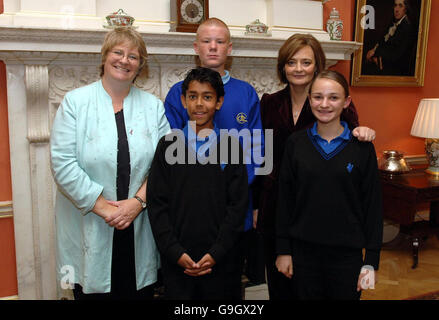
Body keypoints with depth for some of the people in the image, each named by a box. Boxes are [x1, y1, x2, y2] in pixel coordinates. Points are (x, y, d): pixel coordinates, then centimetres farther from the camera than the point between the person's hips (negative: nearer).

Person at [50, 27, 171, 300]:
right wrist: (102, 206, -14)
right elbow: (62, 162, -9)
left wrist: (139, 201, -12)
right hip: (89, 232, -2)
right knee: (93, 291, 9)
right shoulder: (75, 101, -1)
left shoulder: (153, 106, 6)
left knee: (140, 293, 12)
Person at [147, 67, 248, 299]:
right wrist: (176, 253, -8)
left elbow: (237, 204, -1)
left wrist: (216, 253, -8)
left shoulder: (231, 147, 1)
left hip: (217, 261, 0)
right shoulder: (168, 145, 1)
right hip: (175, 261, 0)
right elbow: (156, 204, -1)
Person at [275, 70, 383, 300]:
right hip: (304, 250, 1)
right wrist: (283, 249, 1)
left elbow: (373, 204, -2)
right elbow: (285, 198, 1)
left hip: (347, 253, -1)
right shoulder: (296, 143, -2)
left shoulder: (362, 147, -5)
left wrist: (371, 260, -4)